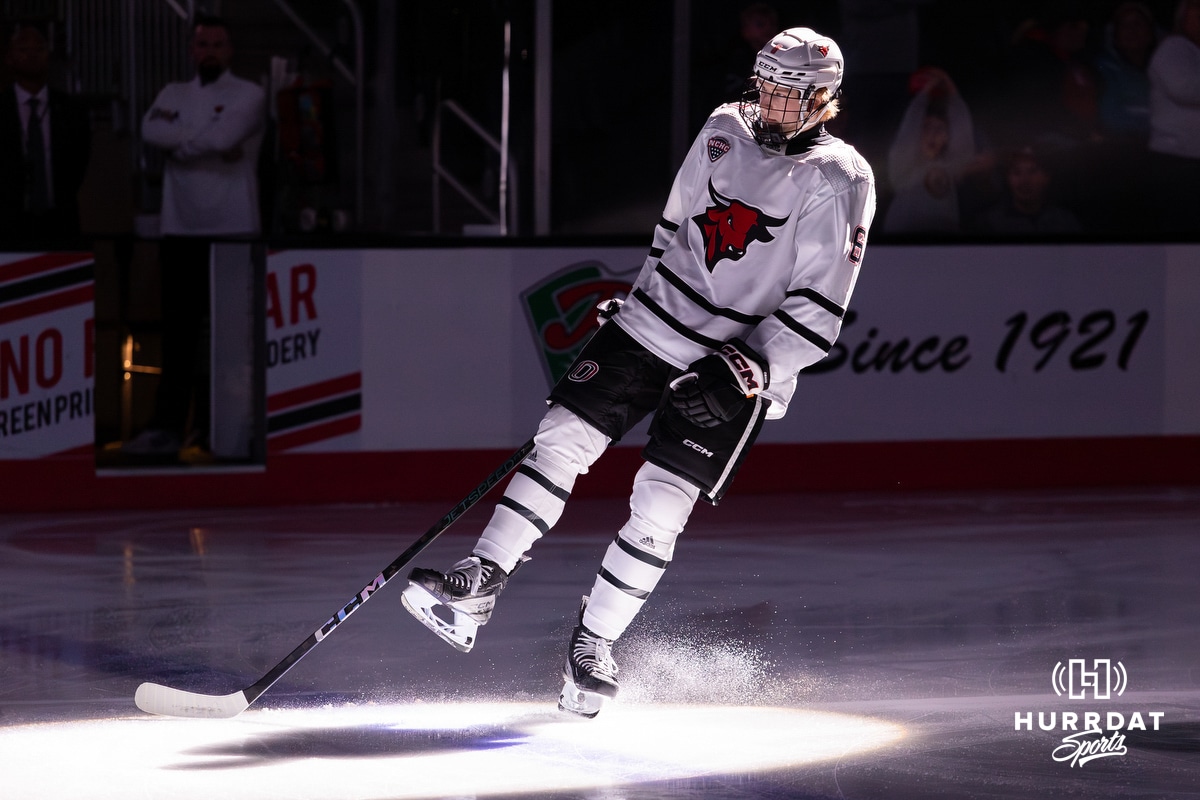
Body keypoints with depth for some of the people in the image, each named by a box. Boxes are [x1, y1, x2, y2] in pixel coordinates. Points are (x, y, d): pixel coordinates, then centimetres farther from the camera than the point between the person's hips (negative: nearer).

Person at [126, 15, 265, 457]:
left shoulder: (248, 96, 1)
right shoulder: (174, 94, 14)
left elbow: (223, 136, -17)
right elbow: (151, 129, -6)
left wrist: (178, 141, -3)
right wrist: (206, 140, -12)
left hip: (232, 228, -4)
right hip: (181, 229, 4)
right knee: (178, 333, 2)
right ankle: (167, 426, 1)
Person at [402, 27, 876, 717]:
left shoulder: (839, 182, -11)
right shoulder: (725, 130, 6)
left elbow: (817, 312, -14)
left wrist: (747, 368, -23)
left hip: (742, 367, -5)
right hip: (656, 324, 5)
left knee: (661, 504, -10)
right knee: (564, 437, -8)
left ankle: (594, 644, 5)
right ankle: (476, 589, -5)